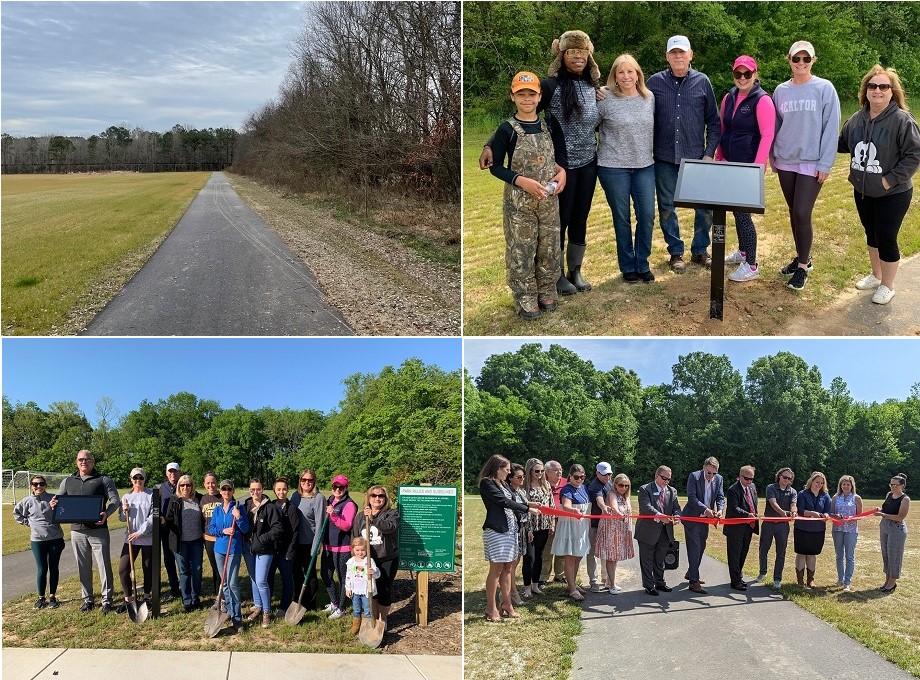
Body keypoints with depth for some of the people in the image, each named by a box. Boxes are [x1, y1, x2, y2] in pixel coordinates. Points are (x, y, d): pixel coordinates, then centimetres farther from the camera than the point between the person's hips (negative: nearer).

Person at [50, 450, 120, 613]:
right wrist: (52, 504, -8)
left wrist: (106, 513, -27)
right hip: (77, 530, 3)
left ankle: (107, 599, 7)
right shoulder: (67, 481, 13)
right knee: (83, 567, 10)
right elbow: (57, 500, 17)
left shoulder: (104, 480, 1)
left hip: (98, 530, -3)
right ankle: (87, 599, 22)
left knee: (103, 565, -2)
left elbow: (115, 500, -6)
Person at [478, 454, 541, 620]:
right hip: (496, 530, -8)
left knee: (507, 568, 11)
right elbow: (504, 502, -16)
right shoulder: (486, 483, -11)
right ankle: (491, 608, 3)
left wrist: (528, 505, 2)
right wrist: (528, 509, -12)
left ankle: (506, 604, 19)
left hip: (510, 529, 8)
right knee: (497, 569, -4)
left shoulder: (503, 484, 16)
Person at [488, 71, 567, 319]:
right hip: (519, 202, -4)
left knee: (549, 249, 12)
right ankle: (525, 299, 15)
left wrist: (562, 172, -5)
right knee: (521, 251, 2)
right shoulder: (507, 129, -8)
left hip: (549, 200, 4)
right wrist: (522, 181, -20)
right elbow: (496, 167, -7)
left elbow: (558, 156, 17)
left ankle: (547, 293, 28)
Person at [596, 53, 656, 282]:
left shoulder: (649, 98, 5)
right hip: (614, 167, -4)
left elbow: (653, 128, 16)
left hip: (645, 165, 4)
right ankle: (628, 267, 19)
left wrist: (651, 153, 16)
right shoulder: (605, 100, -8)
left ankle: (642, 264, 19)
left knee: (647, 215, 3)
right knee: (622, 218, 5)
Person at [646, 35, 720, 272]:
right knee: (667, 206, 6)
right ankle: (676, 253, 20)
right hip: (664, 159, 0)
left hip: (697, 157, 0)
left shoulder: (702, 82, 3)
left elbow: (713, 121, 6)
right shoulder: (655, 82, 3)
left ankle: (700, 250, 19)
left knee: (706, 205, 2)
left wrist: (710, 152, -1)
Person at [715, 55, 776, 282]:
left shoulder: (762, 100, -11)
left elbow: (767, 136, -15)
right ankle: (743, 251, 34)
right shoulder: (728, 98, 9)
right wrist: (718, 159, 15)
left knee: (743, 212, -7)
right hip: (730, 165, 7)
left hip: (749, 166, -7)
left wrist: (758, 167, -19)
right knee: (736, 208, 16)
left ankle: (751, 265, 2)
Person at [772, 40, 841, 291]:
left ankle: (803, 266, 6)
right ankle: (802, 257, 27)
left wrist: (825, 164, -11)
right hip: (786, 162, 4)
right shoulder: (781, 91, 6)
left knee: (802, 214, -8)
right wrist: (773, 158, 9)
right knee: (794, 213, 11)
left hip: (812, 164, -4)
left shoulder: (824, 88, -5)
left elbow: (831, 127, -7)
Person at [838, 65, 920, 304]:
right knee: (871, 235, 20)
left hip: (892, 195, -6)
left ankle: (887, 286, 20)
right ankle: (875, 275, 39)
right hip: (862, 192, 6)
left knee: (886, 239, 3)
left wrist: (890, 179, -21)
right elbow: (842, 143, 17)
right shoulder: (857, 119, 2)